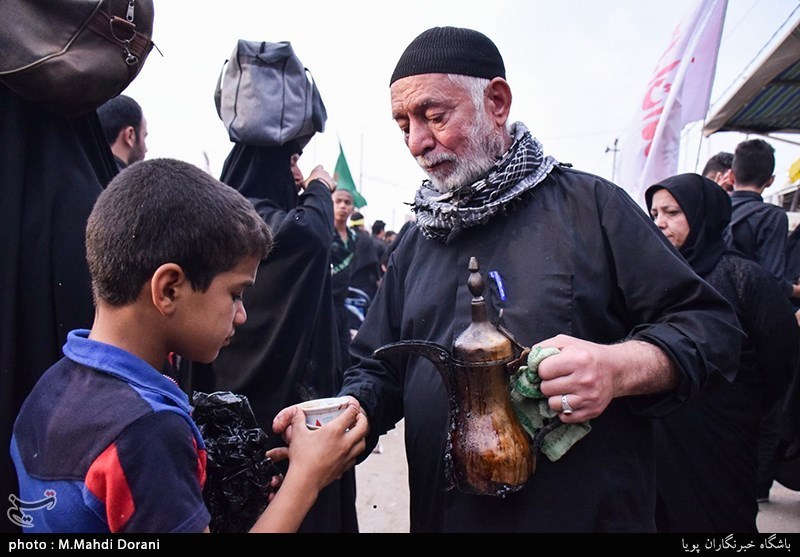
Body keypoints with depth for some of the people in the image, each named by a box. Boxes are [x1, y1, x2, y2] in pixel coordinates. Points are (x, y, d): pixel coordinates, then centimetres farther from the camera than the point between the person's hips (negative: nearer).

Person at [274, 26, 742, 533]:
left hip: (585, 512, -4)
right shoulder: (416, 243, 9)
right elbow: (378, 370, 11)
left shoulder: (590, 205, -6)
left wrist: (620, 367, -25)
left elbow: (710, 325, -7)